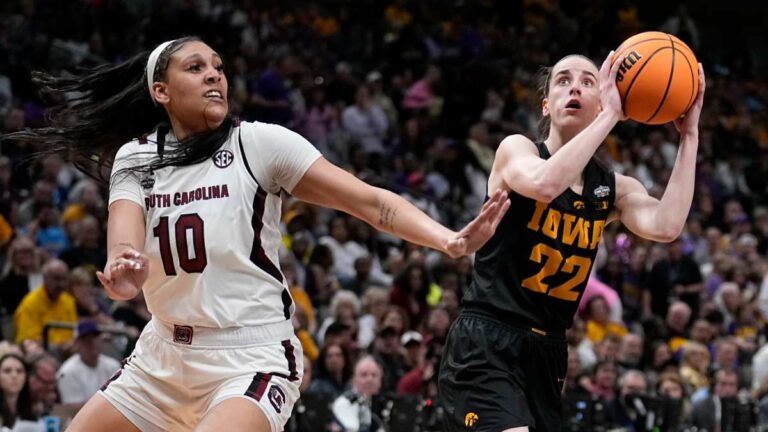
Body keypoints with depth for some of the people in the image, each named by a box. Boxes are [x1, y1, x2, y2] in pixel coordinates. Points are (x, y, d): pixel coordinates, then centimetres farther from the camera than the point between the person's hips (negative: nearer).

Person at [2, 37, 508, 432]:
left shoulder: (258, 143, -5)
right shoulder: (135, 157, 5)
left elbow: (370, 201, -9)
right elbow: (124, 238, -13)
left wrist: (449, 241, -26)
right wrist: (123, 271, -38)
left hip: (252, 356, -6)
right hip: (164, 354, 6)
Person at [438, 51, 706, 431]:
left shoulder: (613, 188, 9)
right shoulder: (516, 149, -3)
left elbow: (665, 227, -13)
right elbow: (544, 184, -28)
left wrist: (688, 136, -12)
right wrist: (611, 116, -24)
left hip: (546, 353, 6)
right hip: (485, 346, -6)